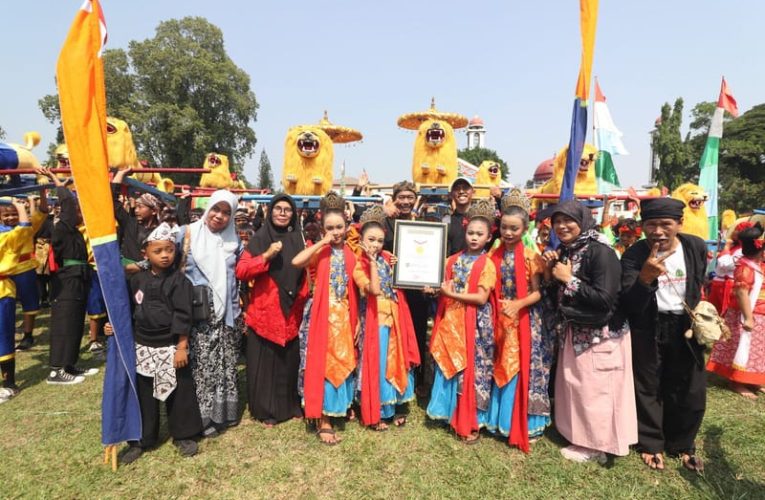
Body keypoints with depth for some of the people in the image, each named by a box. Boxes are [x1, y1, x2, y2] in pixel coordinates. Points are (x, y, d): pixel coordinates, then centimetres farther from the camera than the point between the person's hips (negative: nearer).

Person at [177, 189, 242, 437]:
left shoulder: (233, 240, 9)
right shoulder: (187, 234, -1)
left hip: (226, 313, 3)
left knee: (226, 364, 9)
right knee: (202, 365, -2)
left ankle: (224, 411, 24)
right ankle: (203, 416, 12)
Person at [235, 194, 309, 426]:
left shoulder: (299, 239, 8)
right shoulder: (259, 239, -1)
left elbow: (307, 273, 11)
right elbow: (241, 271, -10)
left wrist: (304, 297, -2)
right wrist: (267, 255, -21)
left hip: (291, 313, 3)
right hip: (264, 312, -3)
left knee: (289, 362, 11)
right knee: (264, 362, 5)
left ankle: (290, 406, 28)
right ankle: (265, 410, 20)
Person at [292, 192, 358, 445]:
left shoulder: (351, 254, 5)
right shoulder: (319, 252, -4)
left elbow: (355, 290, 8)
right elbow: (296, 261, -26)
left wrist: (357, 319, 6)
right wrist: (323, 243, -20)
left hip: (344, 316, 4)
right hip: (322, 315, -3)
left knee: (341, 363, 13)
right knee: (322, 364, 0)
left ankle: (337, 408, 32)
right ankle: (323, 421, 8)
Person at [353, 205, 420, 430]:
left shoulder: (388, 259, 7)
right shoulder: (359, 266, -8)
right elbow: (374, 289, -23)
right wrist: (372, 261, -19)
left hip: (395, 317, 5)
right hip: (375, 319, -5)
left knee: (396, 361, 12)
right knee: (377, 363, 2)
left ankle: (397, 407, 28)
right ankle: (377, 413, 17)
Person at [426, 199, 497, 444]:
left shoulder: (487, 264, -7)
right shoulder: (453, 260, 8)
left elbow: (481, 298, -14)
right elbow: (443, 288, 14)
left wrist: (451, 293, -16)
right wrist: (434, 289, -7)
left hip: (475, 326, -5)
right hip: (451, 322, 5)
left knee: (472, 372, 3)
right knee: (449, 369, 12)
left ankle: (471, 422, 16)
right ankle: (450, 412, 28)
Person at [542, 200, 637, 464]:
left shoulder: (600, 253, -18)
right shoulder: (563, 253, 5)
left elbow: (605, 299, -25)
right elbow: (554, 298, 8)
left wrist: (569, 279, -22)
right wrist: (549, 274, -8)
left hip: (599, 335, -7)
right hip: (572, 333, 8)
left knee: (593, 389, 3)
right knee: (573, 386, 15)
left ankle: (595, 445, 21)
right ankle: (581, 438, 32)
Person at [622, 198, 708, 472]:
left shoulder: (697, 247, -8)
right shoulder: (633, 255, -19)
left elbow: (699, 286, 13)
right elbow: (629, 305, -26)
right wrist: (645, 278, -41)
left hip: (685, 327, 3)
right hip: (648, 330, -3)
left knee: (690, 392, 13)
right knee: (648, 389, 10)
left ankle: (682, 444, 35)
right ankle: (652, 444, 30)